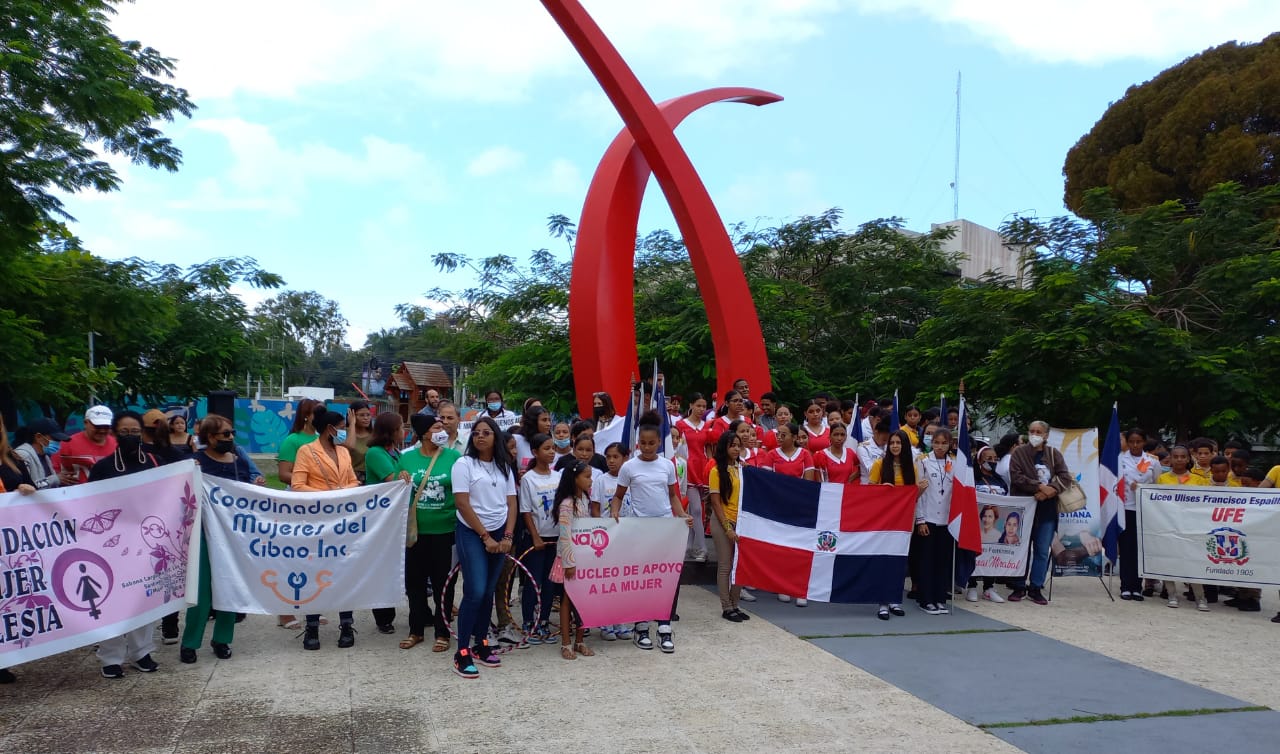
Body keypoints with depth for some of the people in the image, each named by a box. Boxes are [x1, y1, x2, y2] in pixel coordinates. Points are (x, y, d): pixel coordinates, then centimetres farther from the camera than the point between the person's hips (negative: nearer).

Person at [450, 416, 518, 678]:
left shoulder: (505, 466, 8)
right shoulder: (464, 464, -6)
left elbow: (511, 503, 7)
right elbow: (462, 504, -11)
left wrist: (507, 536, -5)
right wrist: (485, 537, -12)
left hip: (499, 533, 5)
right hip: (471, 532, -4)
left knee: (488, 593, 8)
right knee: (475, 592, -12)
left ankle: (481, 644, 21)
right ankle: (462, 653, -4)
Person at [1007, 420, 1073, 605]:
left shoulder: (1054, 454, 8)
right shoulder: (1019, 453, 0)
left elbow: (1065, 476, 0)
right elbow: (1016, 476, -11)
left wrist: (1051, 490, -17)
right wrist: (1040, 486, -18)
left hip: (1047, 508, 2)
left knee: (1043, 550, 4)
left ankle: (1036, 587, 14)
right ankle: (1019, 586, 13)